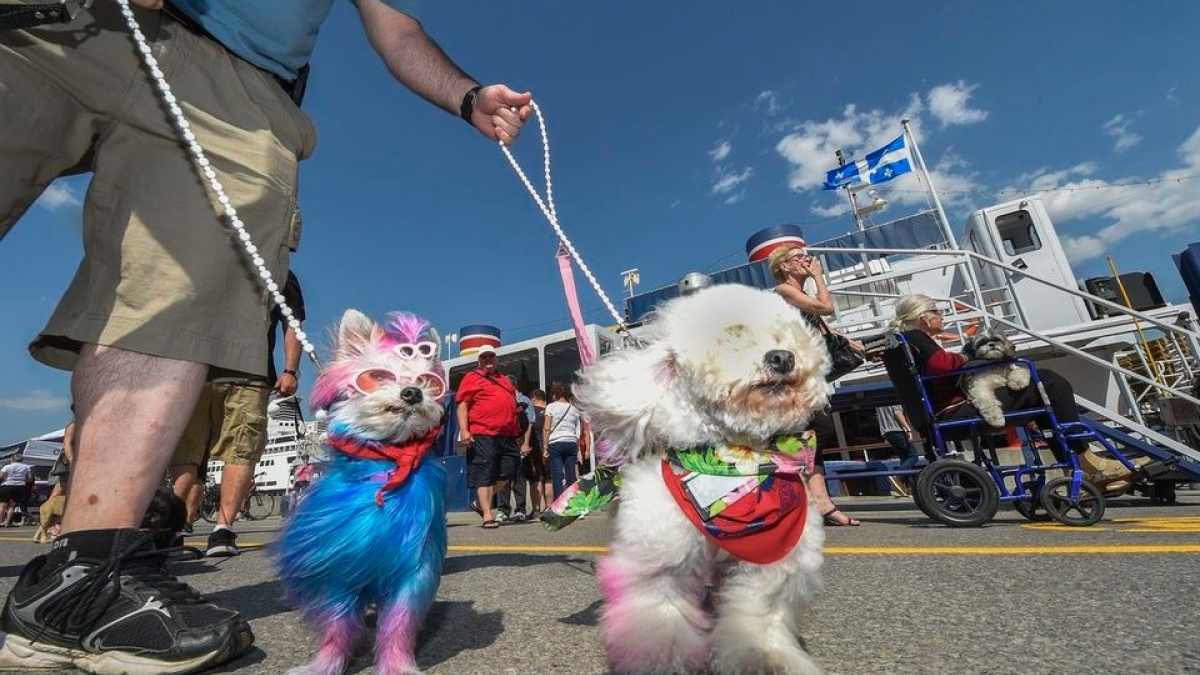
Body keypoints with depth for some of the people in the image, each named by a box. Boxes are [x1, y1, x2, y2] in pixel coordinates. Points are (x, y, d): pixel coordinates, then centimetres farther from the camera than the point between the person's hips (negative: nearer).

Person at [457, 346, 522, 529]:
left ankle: (482, 503, 22)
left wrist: (518, 432, 24)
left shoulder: (504, 379, 24)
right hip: (483, 434, -7)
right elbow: (462, 405, -3)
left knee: (508, 473, 6)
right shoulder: (471, 378, 4)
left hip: (508, 435, 7)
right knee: (485, 474, -5)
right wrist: (464, 430, -14)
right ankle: (487, 515, 2)